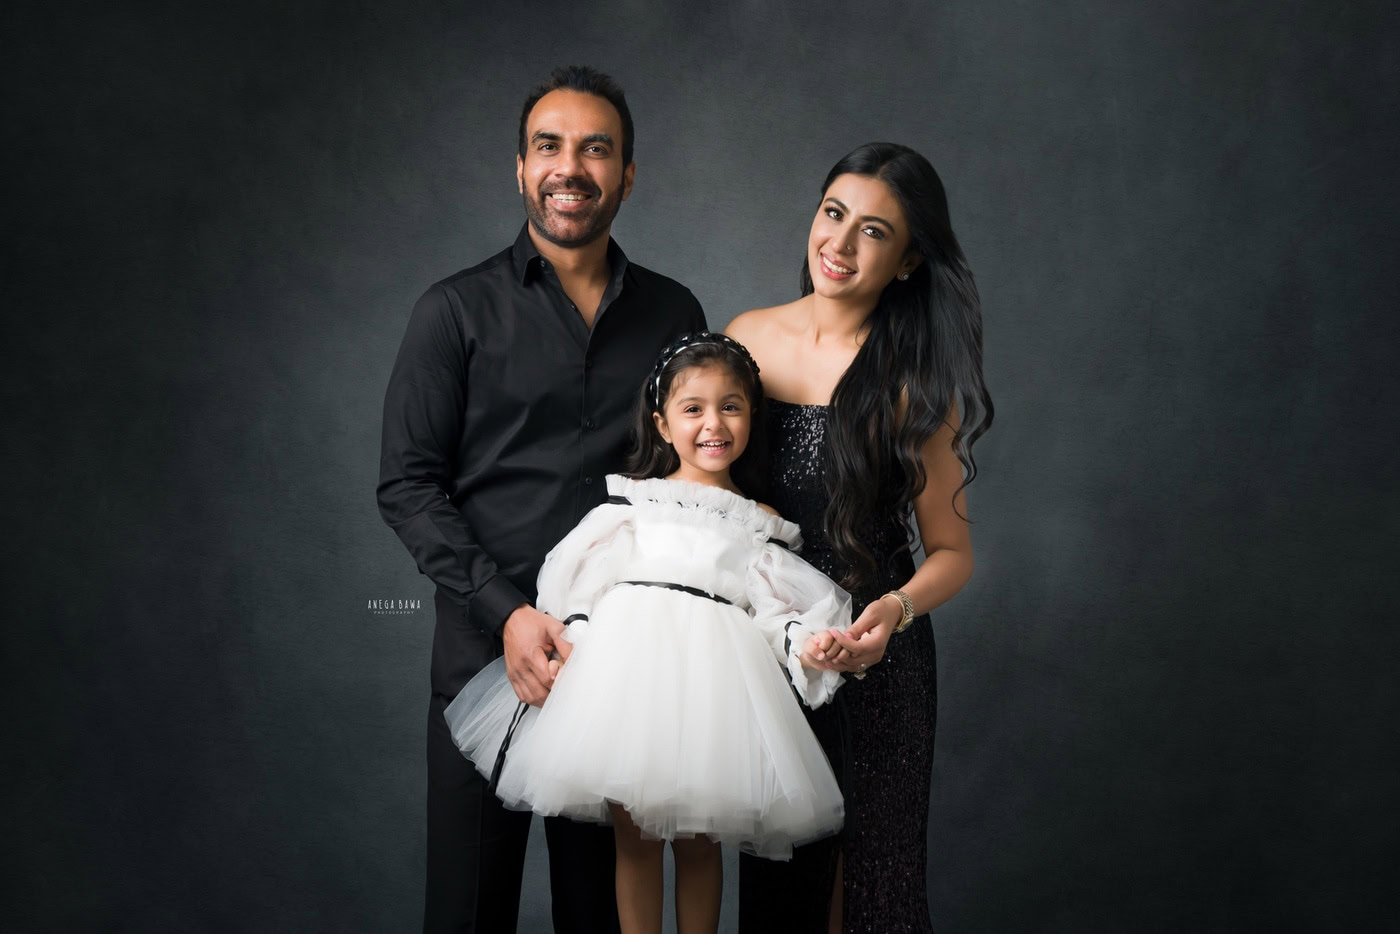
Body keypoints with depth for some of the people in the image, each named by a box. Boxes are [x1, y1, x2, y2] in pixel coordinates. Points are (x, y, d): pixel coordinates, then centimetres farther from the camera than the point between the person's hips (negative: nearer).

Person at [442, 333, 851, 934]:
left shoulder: (757, 525, 14)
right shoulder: (631, 502, 9)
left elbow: (774, 608, 8)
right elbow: (578, 580, 6)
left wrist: (807, 642, -11)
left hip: (712, 669, 1)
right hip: (632, 658, -1)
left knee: (698, 841, 4)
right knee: (635, 837, 2)